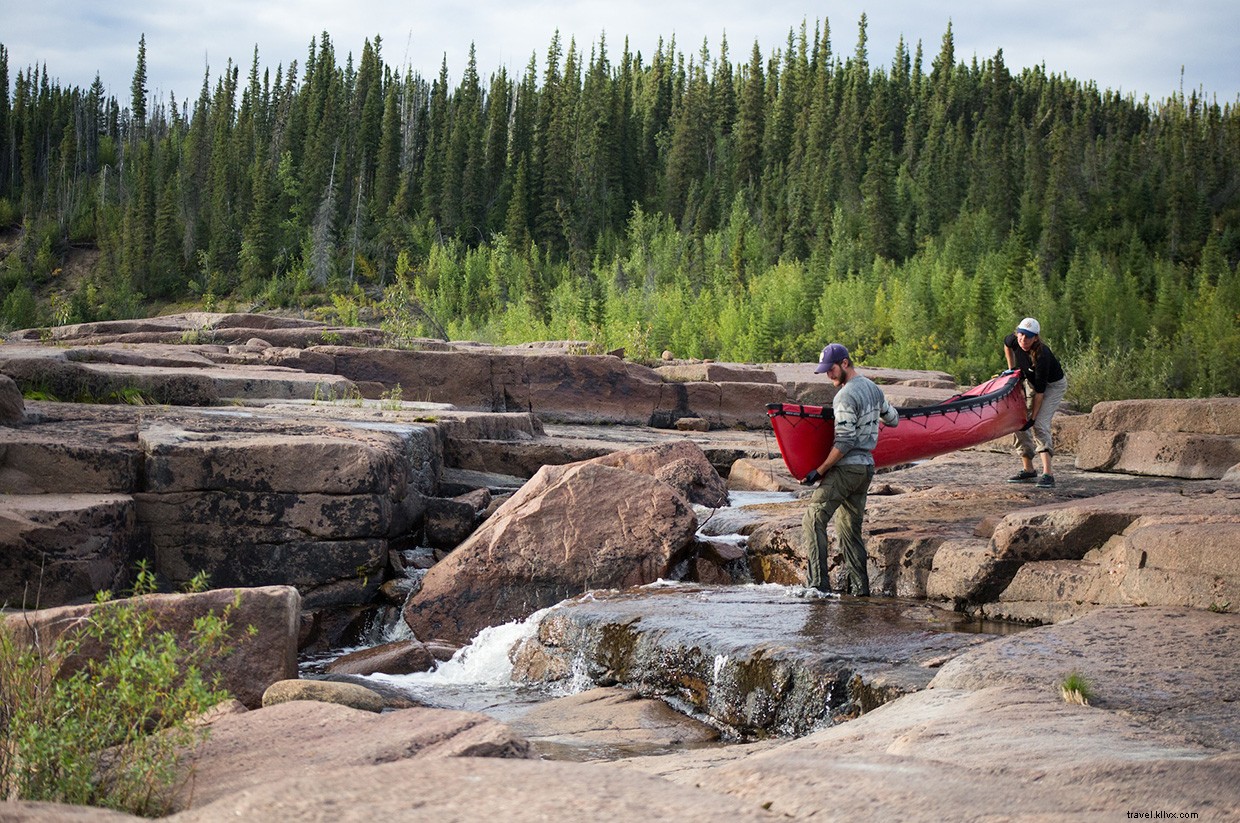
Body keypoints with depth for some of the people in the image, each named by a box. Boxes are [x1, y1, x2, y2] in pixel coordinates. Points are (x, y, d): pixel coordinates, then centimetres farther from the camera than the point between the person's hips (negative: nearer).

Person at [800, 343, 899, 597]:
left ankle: (817, 583, -16)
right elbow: (893, 419, 24)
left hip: (846, 469, -9)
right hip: (867, 467, 9)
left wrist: (819, 471, -15)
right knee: (850, 529, 14)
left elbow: (844, 442, -20)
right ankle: (860, 587, 11)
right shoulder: (873, 388, 10)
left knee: (813, 520, -9)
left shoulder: (846, 396, -16)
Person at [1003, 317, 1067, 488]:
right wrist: (1012, 369, 6)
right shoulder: (1014, 340, -19)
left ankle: (1047, 474, -30)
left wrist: (1032, 417, -29)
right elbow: (1006, 344, 9)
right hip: (1032, 383, 7)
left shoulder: (1041, 356, -37)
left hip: (1054, 385, -7)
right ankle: (1028, 470, 12)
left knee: (1039, 424, -23)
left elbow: (1040, 391, -32)